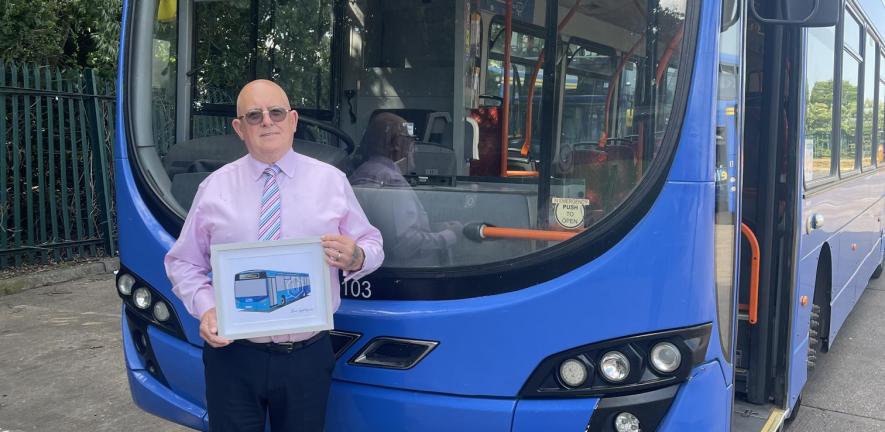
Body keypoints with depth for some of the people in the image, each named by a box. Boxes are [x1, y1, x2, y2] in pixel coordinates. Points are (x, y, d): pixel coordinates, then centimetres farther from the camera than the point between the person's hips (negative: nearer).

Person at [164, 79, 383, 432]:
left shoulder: (332, 181, 3)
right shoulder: (214, 187, 2)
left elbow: (373, 246, 6)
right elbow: (183, 263, 7)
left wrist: (356, 257, -18)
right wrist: (204, 309, -11)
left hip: (308, 356, 1)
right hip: (234, 355, 0)